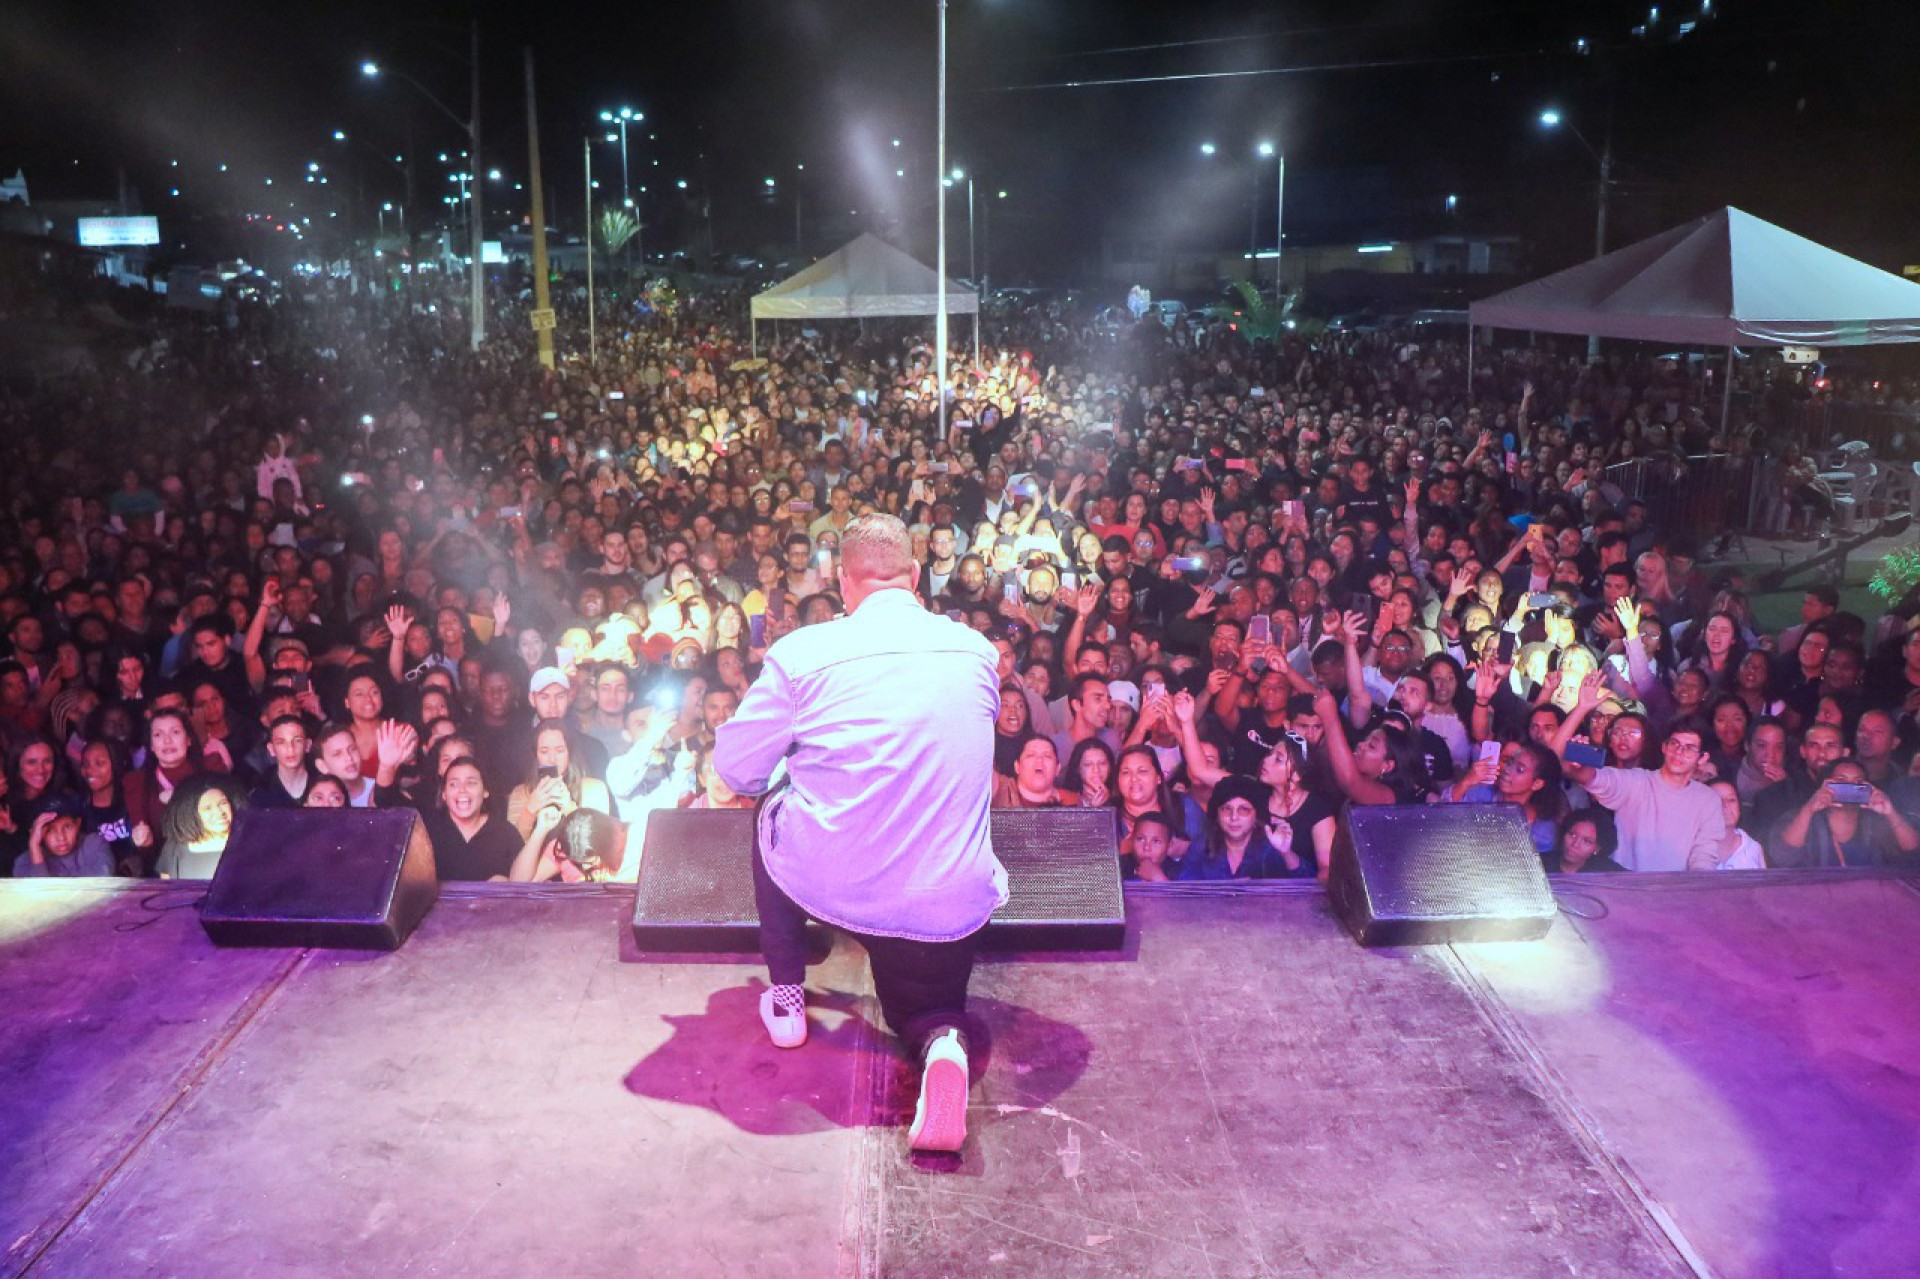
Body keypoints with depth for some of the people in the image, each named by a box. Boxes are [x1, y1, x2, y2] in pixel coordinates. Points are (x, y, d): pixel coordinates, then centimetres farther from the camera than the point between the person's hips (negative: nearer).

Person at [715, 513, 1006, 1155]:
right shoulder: (977, 650, 3)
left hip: (828, 883, -2)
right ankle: (943, 1045, -8)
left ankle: (786, 998, 32)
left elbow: (736, 768, 2)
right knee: (925, 1009, 29)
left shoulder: (803, 651, -7)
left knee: (771, 811, 31)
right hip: (952, 903, 2)